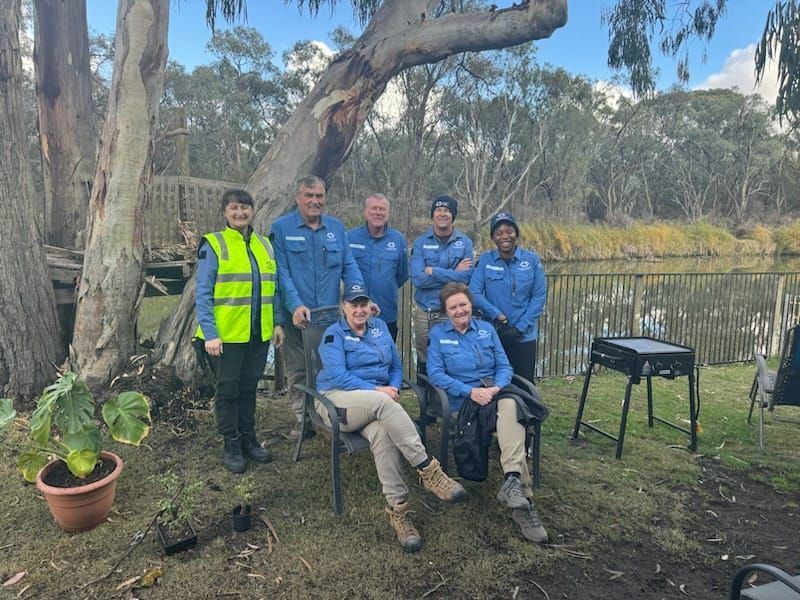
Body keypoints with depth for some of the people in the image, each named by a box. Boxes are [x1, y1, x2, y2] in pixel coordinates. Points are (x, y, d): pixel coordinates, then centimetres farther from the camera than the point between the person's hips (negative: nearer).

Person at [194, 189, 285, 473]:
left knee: (249, 386, 15)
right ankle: (231, 445, 22)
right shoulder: (213, 245, -6)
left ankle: (248, 439, 29)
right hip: (226, 334, -4)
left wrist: (277, 323, 6)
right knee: (228, 388, 7)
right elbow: (203, 293, -9)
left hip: (259, 333, 5)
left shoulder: (265, 245, 9)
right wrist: (210, 333, -15)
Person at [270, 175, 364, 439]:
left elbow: (349, 267, 6)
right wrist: (295, 305, -22)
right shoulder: (281, 228, -2)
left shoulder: (336, 227, 9)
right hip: (298, 316, -2)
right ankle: (302, 419, 24)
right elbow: (281, 271, -9)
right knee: (298, 371, 8)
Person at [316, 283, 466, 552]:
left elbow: (396, 366, 17)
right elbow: (337, 376, -10)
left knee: (381, 432, -33)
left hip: (376, 402, 4)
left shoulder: (380, 327, 17)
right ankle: (428, 470, -35)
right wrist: (377, 390, -18)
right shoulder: (333, 334, 2)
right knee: (382, 403, -36)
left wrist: (393, 389, -5)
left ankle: (398, 509, -33)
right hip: (338, 400, -3)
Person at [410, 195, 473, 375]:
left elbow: (466, 277, -9)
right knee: (424, 363, 9)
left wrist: (432, 271, -10)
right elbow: (417, 279, -10)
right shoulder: (420, 243, 3)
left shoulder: (465, 242, 5)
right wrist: (453, 273, -9)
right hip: (425, 313, 1)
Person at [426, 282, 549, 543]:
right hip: (462, 399, -3)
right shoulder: (437, 333, 8)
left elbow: (504, 366, 11)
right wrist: (470, 391, -16)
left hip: (495, 392, 3)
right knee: (510, 410, -32)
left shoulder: (487, 329, 18)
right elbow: (435, 374, -4)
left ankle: (513, 479, -50)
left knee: (510, 405, -36)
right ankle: (523, 499, -38)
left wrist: (497, 387, -12)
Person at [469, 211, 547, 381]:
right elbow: (474, 293, -6)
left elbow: (539, 296, -2)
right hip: (493, 334, 0)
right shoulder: (485, 260, -1)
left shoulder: (532, 259, -1)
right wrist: (497, 315, -16)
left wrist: (520, 327, -9)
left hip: (524, 336, 0)